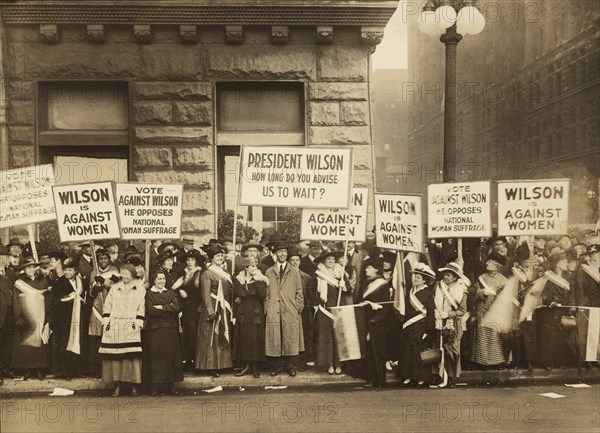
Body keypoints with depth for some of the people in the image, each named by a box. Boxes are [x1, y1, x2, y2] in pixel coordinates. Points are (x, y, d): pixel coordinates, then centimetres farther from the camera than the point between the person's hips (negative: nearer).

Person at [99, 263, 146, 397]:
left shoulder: (140, 290, 8)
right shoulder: (114, 288, 13)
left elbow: (141, 308, 4)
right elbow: (107, 306, 11)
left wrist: (138, 323, -6)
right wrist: (106, 321, 1)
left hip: (131, 327, -2)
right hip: (114, 327, 2)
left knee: (133, 356, -7)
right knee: (115, 356, -2)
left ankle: (134, 386, -1)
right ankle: (117, 385, 5)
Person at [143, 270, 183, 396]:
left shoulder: (171, 293, 13)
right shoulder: (148, 294, 4)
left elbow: (177, 307, -4)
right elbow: (150, 310, -12)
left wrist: (160, 307, -10)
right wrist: (168, 309, -8)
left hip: (170, 329, 3)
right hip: (154, 330, -3)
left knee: (170, 355, 2)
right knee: (155, 356, -3)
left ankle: (170, 384, 8)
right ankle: (154, 384, 3)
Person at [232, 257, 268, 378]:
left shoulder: (261, 280, 2)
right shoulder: (239, 279, 7)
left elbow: (263, 295, -13)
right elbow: (238, 294, -4)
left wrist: (257, 281, -16)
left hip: (256, 313, -1)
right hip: (243, 313, 2)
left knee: (256, 338, -3)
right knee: (244, 338, 0)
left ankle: (255, 366, 6)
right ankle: (247, 365, 9)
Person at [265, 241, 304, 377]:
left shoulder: (295, 272, 10)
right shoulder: (269, 272, 10)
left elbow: (299, 292, 9)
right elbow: (266, 292, 10)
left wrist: (298, 308, 0)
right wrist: (267, 308, 1)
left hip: (291, 313, 0)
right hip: (273, 313, 0)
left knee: (291, 339, -2)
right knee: (274, 339, 0)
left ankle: (289, 365, 10)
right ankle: (277, 365, 11)